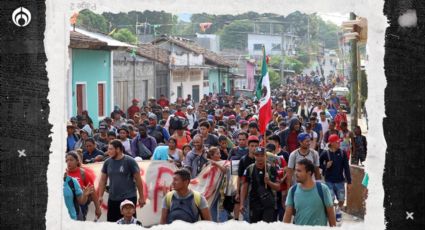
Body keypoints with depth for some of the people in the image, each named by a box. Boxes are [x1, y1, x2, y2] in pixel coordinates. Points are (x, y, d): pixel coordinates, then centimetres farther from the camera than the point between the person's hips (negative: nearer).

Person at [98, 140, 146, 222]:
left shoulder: (130, 161, -5)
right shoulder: (107, 162, 7)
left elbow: (138, 179, -2)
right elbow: (102, 180, 12)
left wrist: (141, 197, -1)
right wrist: (100, 196, 4)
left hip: (129, 198, -4)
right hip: (112, 199, 5)